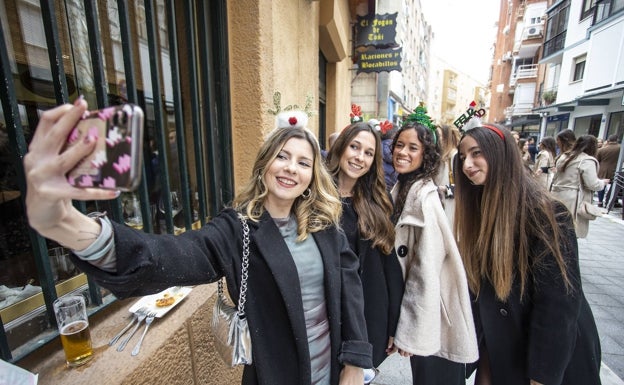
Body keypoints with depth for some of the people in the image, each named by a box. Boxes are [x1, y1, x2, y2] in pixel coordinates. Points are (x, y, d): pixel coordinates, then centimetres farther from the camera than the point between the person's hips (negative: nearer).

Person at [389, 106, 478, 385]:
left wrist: (410, 331, -17)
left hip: (431, 318, -7)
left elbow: (427, 271, -24)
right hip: (416, 307, 7)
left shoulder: (424, 197, -23)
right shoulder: (401, 189, 2)